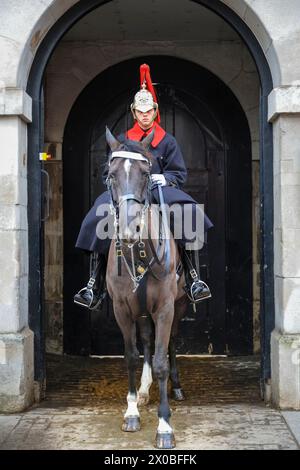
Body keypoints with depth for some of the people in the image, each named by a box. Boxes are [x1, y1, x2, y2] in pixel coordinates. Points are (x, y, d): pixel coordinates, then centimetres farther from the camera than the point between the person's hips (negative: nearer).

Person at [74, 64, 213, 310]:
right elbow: (108, 173, 15)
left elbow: (180, 173, 7)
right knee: (100, 219, -26)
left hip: (161, 190, -1)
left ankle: (193, 280, -22)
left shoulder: (168, 141, 11)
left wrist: (165, 178, -14)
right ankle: (96, 284, -17)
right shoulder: (122, 140, 15)